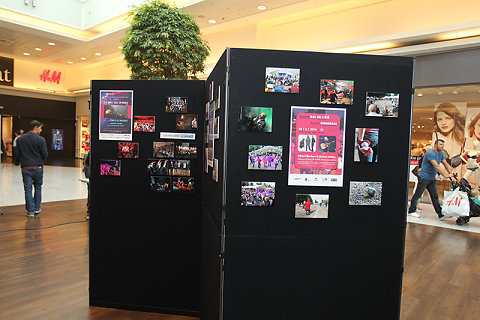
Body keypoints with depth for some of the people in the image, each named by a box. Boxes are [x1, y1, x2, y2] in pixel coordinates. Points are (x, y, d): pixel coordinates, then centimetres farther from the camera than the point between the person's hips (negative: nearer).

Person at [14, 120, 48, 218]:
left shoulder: (20, 139, 2)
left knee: (28, 189, 4)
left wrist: (17, 162, 23)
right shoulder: (41, 139, -9)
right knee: (38, 187, 13)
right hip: (38, 167, -2)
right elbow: (45, 155, -8)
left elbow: (17, 154, 5)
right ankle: (37, 209, 18)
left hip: (26, 168, 2)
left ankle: (30, 211, 4)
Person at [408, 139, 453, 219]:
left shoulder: (440, 154, 10)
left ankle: (440, 214, 10)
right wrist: (446, 175, -29)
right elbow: (437, 167, -26)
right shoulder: (431, 153, -19)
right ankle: (411, 211, 8)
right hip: (424, 178, -8)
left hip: (432, 179, 9)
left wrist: (451, 173, -2)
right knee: (417, 195, -1)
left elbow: (446, 165, 13)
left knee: (435, 196, 8)